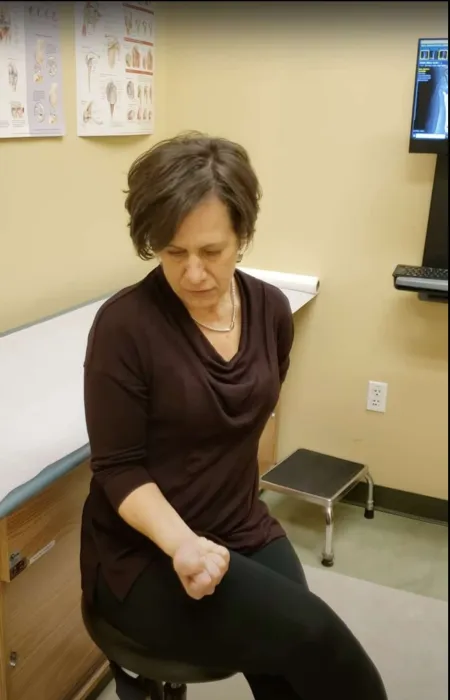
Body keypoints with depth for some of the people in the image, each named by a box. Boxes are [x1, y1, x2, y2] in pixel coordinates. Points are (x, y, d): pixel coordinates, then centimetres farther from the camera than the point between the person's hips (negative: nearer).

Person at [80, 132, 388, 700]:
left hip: (244, 532, 5)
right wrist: (182, 543, -30)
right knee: (310, 635, -21)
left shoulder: (270, 310, -2)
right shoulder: (124, 326, -18)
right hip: (142, 554, -4)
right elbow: (118, 470, -14)